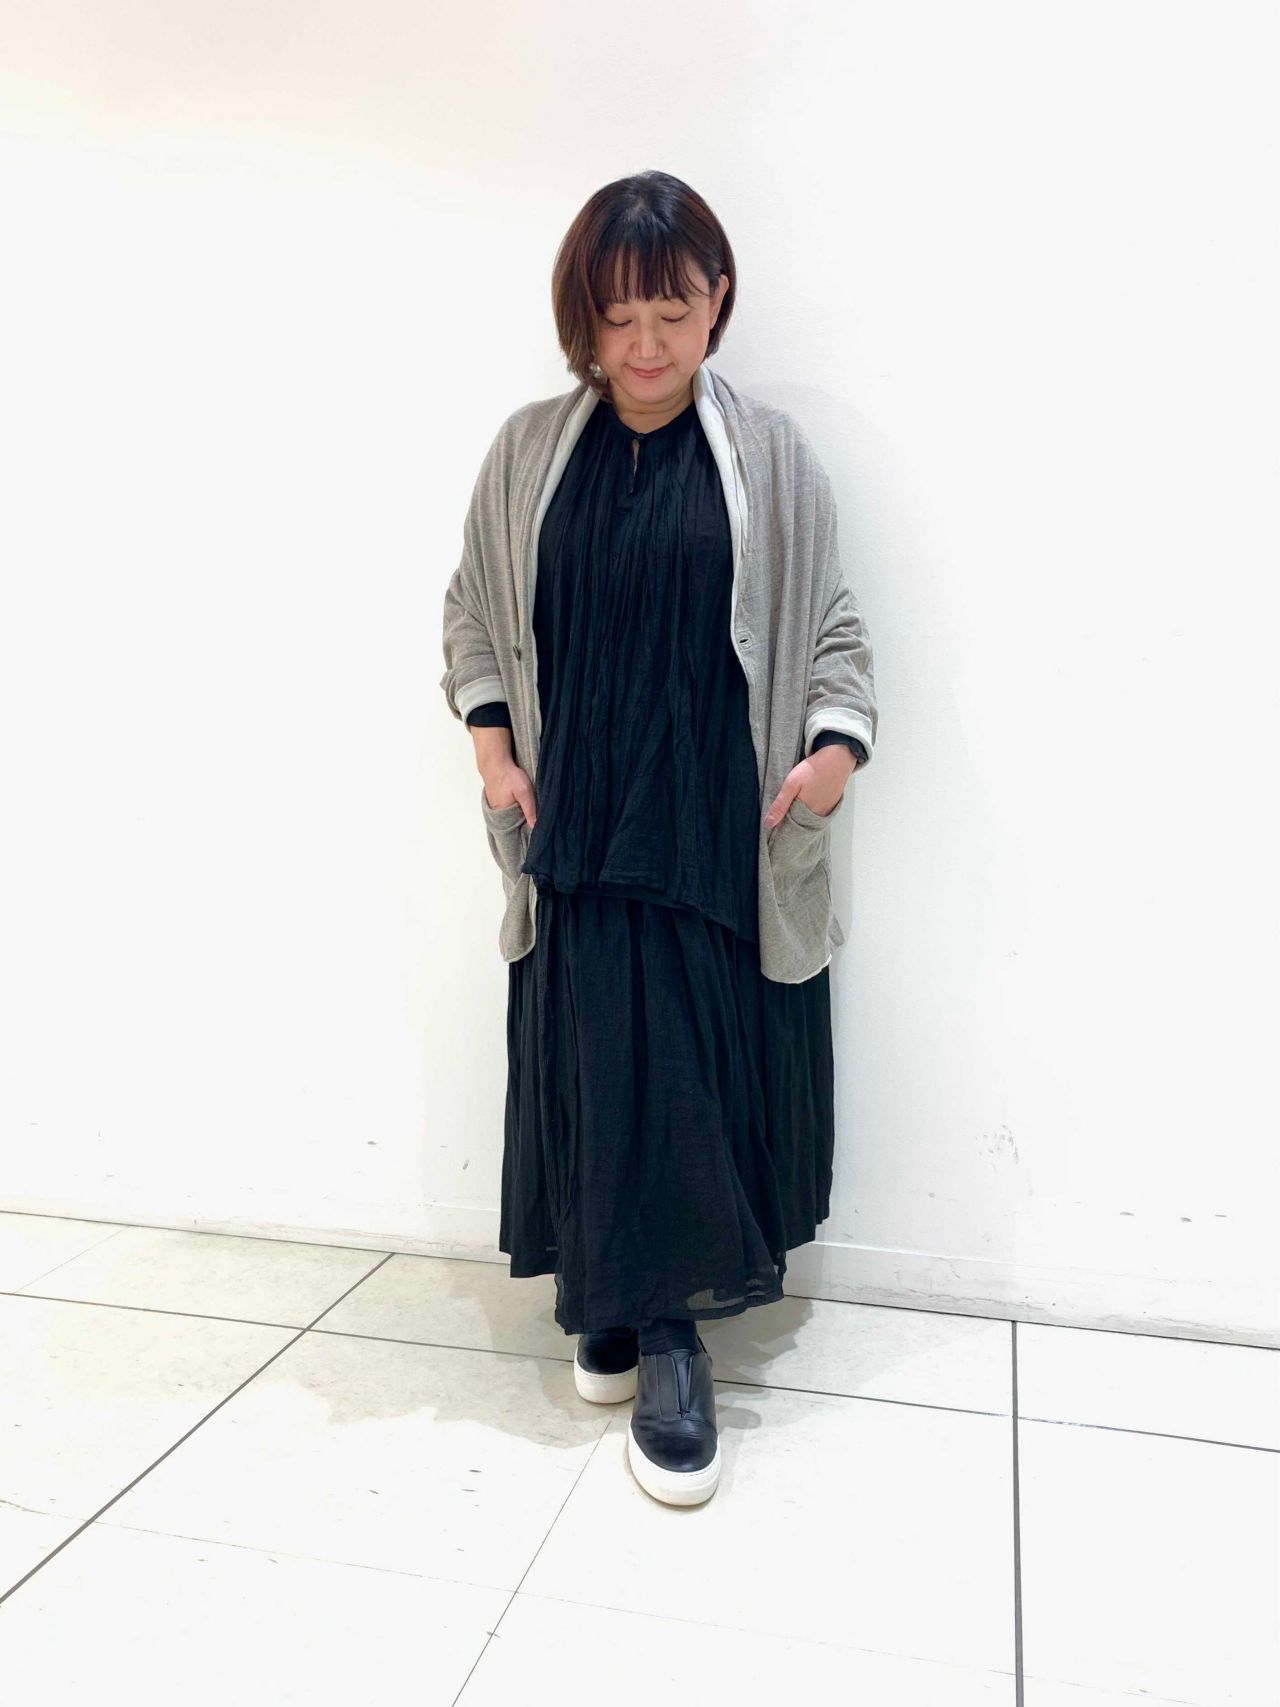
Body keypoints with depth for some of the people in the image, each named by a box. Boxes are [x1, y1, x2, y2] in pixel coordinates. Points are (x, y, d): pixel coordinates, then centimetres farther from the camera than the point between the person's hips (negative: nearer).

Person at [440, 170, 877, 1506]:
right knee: (601, 1061, 2)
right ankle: (622, 1308, 20)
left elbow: (829, 624, 5)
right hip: (579, 821, 1)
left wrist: (837, 740, -13)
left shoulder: (769, 456, 2)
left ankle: (659, 1320, 19)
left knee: (710, 1065, 2)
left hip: (724, 829, -1)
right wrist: (489, 740, 0)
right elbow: (472, 610, 14)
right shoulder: (529, 451, 6)